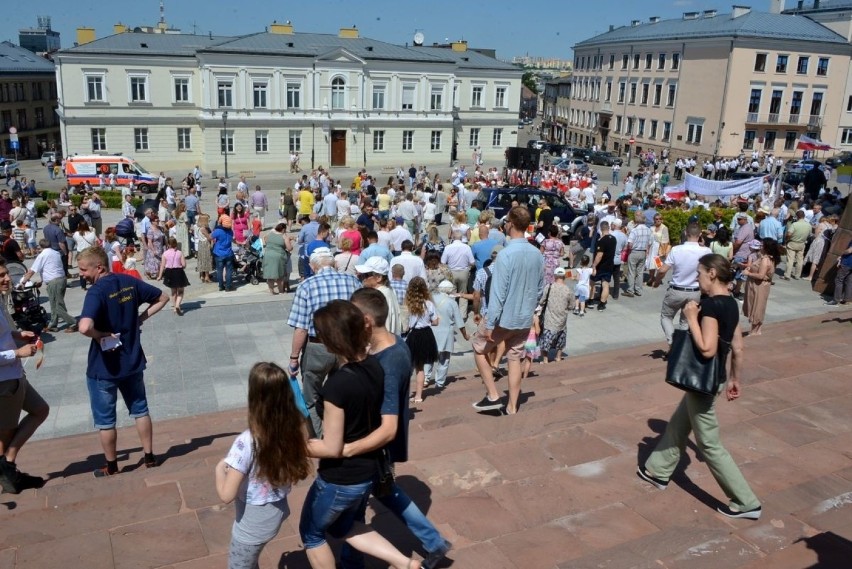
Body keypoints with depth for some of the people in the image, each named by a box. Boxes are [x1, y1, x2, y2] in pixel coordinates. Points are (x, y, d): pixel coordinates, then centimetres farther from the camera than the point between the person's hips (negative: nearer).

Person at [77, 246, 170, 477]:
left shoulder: (96, 292, -22)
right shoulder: (130, 282, -2)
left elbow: (85, 327, -38)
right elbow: (162, 298, 10)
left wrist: (101, 336, -19)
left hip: (103, 367, -6)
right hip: (132, 361, 6)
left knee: (105, 419, 13)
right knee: (140, 409, 20)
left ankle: (111, 466, 26)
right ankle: (149, 457, 29)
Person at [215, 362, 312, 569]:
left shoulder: (246, 442, -30)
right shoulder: (293, 429, -13)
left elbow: (226, 495, -25)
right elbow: (301, 471, 1)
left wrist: (220, 468, -8)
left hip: (253, 522, -6)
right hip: (278, 512, 6)